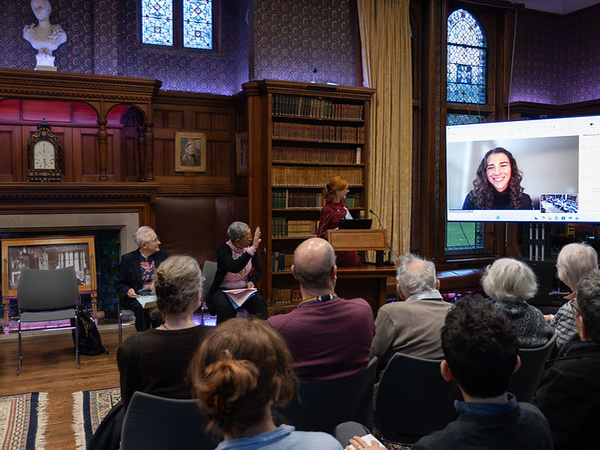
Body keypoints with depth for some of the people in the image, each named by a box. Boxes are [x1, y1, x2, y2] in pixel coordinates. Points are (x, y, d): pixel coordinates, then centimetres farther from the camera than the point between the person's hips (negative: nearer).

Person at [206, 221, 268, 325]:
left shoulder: (250, 246, 0)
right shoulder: (223, 249, -14)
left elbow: (257, 270, 12)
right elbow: (234, 268, -34)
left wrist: (252, 282, -10)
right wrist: (252, 249, -34)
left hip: (245, 289, 3)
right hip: (223, 290, -3)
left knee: (260, 304, -26)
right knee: (225, 308, -34)